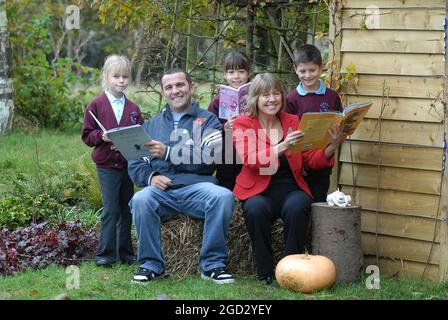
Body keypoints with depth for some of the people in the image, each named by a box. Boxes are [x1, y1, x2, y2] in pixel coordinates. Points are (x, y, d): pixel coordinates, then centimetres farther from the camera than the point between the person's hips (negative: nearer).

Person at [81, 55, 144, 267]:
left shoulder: (132, 108, 8)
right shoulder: (96, 105, 0)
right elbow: (87, 135, 1)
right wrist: (101, 137, -18)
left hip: (128, 164, 4)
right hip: (107, 165, -4)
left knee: (126, 209, 10)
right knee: (110, 210, -7)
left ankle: (125, 252, 19)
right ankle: (105, 253, 0)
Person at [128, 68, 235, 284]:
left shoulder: (207, 120, 12)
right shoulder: (151, 125, 23)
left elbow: (209, 157, -6)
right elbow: (134, 164, 15)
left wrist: (168, 152, -13)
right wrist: (150, 176, -7)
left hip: (196, 186, -2)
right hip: (161, 189, 2)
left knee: (223, 196, -32)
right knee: (140, 200, -31)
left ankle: (212, 264, -18)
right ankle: (152, 265, -15)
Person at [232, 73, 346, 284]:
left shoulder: (293, 122, 13)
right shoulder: (243, 124, 3)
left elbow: (312, 160, 11)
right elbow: (249, 160, -15)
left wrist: (332, 147, -9)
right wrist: (282, 147, -29)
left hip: (290, 188, 2)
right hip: (258, 191, -2)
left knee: (296, 208, -33)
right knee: (255, 209, -36)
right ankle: (265, 273, -19)